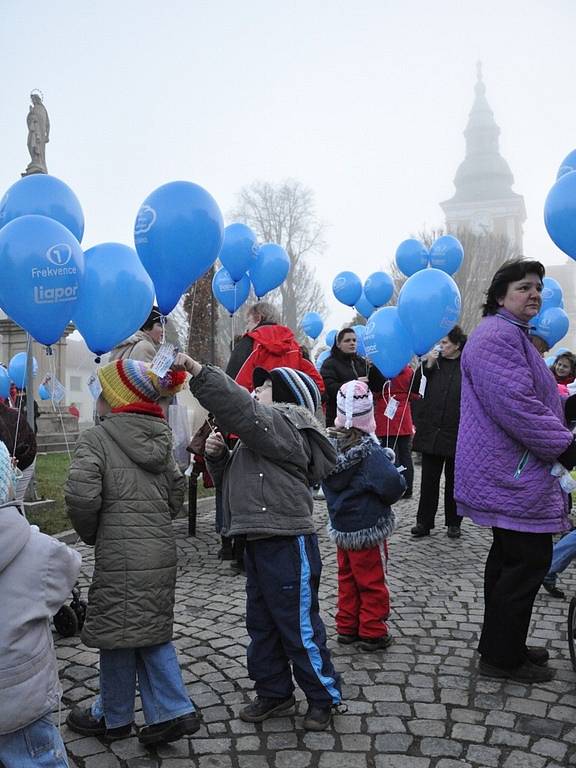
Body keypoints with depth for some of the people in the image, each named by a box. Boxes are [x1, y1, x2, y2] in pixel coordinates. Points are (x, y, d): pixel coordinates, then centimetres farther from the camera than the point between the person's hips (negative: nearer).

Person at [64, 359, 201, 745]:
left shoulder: (97, 438, -9)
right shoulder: (159, 438, 11)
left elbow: (81, 495, -19)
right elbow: (176, 494, 14)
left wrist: (90, 533, -1)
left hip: (120, 553, -6)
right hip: (162, 547, 6)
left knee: (117, 631, 10)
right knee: (153, 630, 17)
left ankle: (113, 717, 28)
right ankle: (173, 711, 16)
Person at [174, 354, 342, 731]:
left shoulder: (283, 424, -13)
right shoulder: (259, 437, 19)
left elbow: (241, 409, -30)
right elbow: (233, 479, 21)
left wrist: (198, 371, -29)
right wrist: (218, 456, 0)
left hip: (288, 544, -10)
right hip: (259, 542, 10)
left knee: (299, 626, 1)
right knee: (261, 623, 18)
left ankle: (324, 697, 18)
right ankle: (274, 692, 33)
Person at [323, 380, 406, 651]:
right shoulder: (369, 452, -24)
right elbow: (393, 486, -28)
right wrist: (399, 480, -5)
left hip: (340, 525, 6)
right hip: (368, 529, -6)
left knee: (347, 578, 19)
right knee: (372, 581, 9)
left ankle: (347, 626, 29)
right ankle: (372, 632, 19)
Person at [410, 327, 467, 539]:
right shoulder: (434, 362, 6)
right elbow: (414, 387, 3)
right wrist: (427, 365, -9)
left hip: (456, 434, -2)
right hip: (431, 432, 2)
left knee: (454, 480, 11)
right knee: (429, 480, 7)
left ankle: (453, 523, 23)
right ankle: (424, 522, 15)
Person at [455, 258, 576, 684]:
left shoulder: (514, 335, 21)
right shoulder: (497, 337, -17)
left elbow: (535, 397, 28)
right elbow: (516, 407, -26)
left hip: (507, 474, 11)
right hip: (512, 475, -11)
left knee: (510, 558, 18)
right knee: (529, 561, -5)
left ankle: (500, 644, 30)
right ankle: (503, 657, 7)